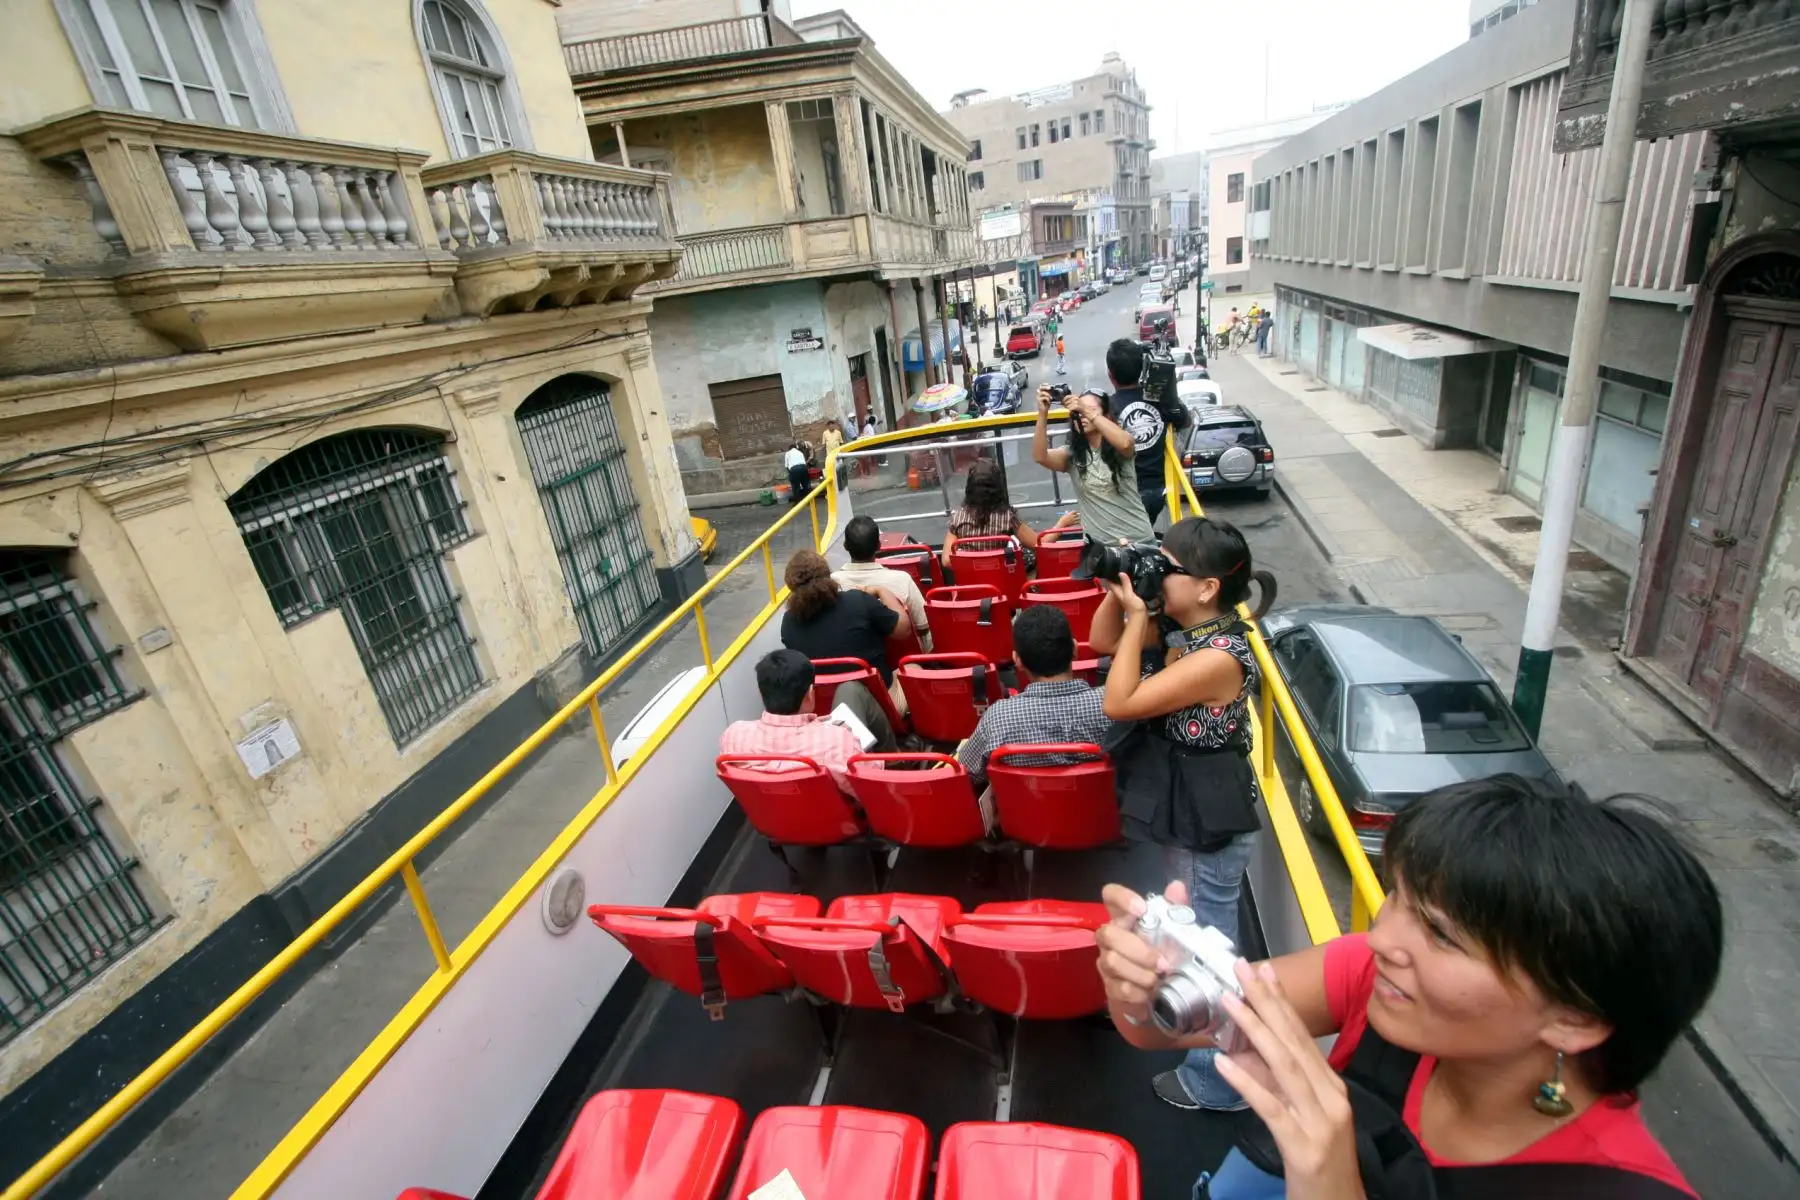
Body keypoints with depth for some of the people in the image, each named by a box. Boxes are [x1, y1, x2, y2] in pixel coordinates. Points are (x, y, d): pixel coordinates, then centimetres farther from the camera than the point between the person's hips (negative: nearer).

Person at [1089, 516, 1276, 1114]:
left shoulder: (1219, 657, -31)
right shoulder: (1176, 626, -5)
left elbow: (1119, 703, -29)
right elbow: (1102, 641, 8)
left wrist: (1138, 617, -25)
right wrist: (1119, 591, -9)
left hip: (1210, 821, -10)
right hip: (1185, 810, 10)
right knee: (1197, 930, 30)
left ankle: (1215, 1082, 29)